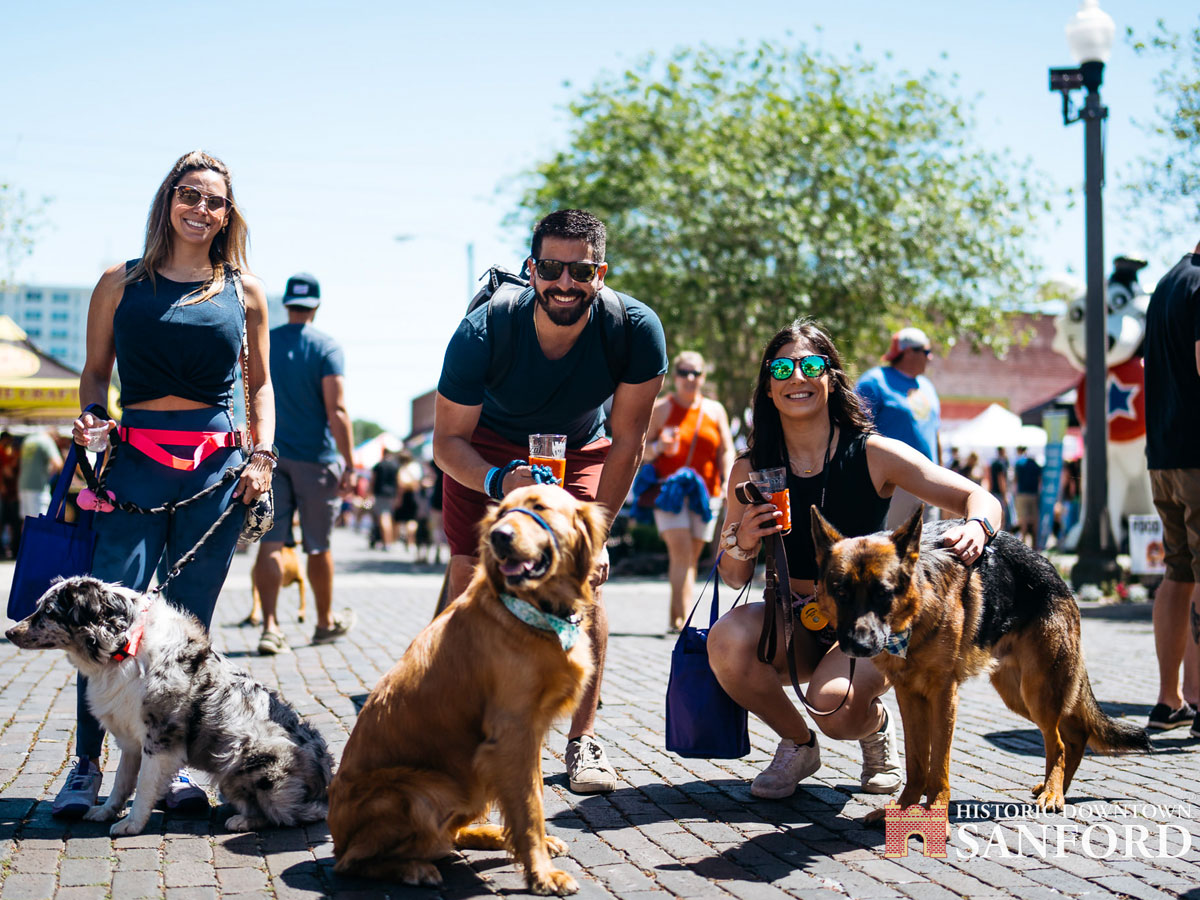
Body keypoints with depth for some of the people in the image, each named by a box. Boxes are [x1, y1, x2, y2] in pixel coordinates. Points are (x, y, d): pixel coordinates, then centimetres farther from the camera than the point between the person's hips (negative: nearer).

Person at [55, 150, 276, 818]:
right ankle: (87, 765, 6)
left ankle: (173, 767, 15)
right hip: (135, 465, -1)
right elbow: (95, 372, 14)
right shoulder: (121, 283, 8)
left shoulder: (244, 289, 10)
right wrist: (91, 416, -6)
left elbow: (260, 382, 16)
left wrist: (263, 454, 4)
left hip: (218, 469, 1)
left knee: (190, 625, 4)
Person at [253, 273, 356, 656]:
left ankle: (270, 625, -12)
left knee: (271, 542, 0)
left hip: (269, 456, 3)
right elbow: (336, 411, -14)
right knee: (318, 546, 10)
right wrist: (349, 464, -12)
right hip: (316, 457, -2)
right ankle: (326, 622, 26)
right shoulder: (327, 347, -7)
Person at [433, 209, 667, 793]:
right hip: (485, 450, 0)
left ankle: (582, 739, -3)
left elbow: (627, 442, -17)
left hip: (578, 451, 1)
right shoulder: (483, 333, -32)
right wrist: (498, 482, -43)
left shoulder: (636, 330, -30)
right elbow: (447, 442, -22)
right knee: (468, 575, -12)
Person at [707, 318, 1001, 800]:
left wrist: (975, 527, -34)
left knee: (834, 701, -33)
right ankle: (798, 743, 1)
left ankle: (876, 728, 9)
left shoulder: (873, 455, -10)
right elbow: (734, 579, 2)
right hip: (793, 623, 3)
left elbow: (980, 498, -9)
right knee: (728, 639, -29)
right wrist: (741, 543, -22)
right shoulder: (750, 470, -3)